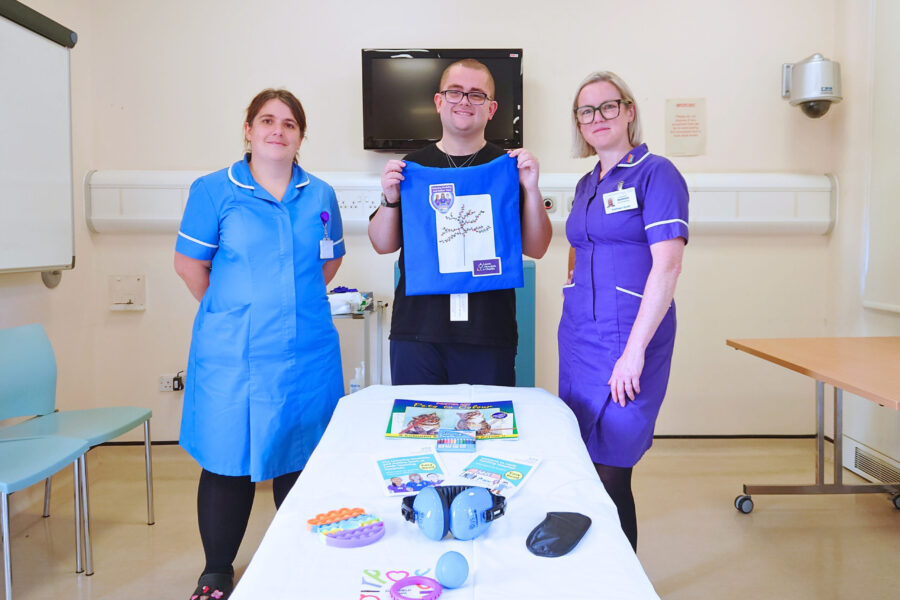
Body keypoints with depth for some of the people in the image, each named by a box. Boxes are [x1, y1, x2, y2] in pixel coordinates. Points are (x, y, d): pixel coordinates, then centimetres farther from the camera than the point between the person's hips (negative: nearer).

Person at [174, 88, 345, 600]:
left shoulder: (320, 195, 7)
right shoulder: (214, 190, -1)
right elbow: (190, 263, 3)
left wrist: (295, 303, 11)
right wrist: (232, 310, 4)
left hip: (308, 352, 3)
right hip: (233, 354, -2)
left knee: (300, 457, 11)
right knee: (228, 461, 5)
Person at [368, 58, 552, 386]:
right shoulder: (413, 165, 8)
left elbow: (535, 249, 2)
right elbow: (383, 245, 9)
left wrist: (531, 190, -12)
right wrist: (390, 199, -8)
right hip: (416, 331, 1)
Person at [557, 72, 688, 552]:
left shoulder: (656, 174, -7)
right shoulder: (586, 184, 15)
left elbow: (667, 265, -16)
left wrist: (635, 350, -21)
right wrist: (574, 324, 13)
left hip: (629, 337, -7)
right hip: (578, 335, 7)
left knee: (609, 472, -3)